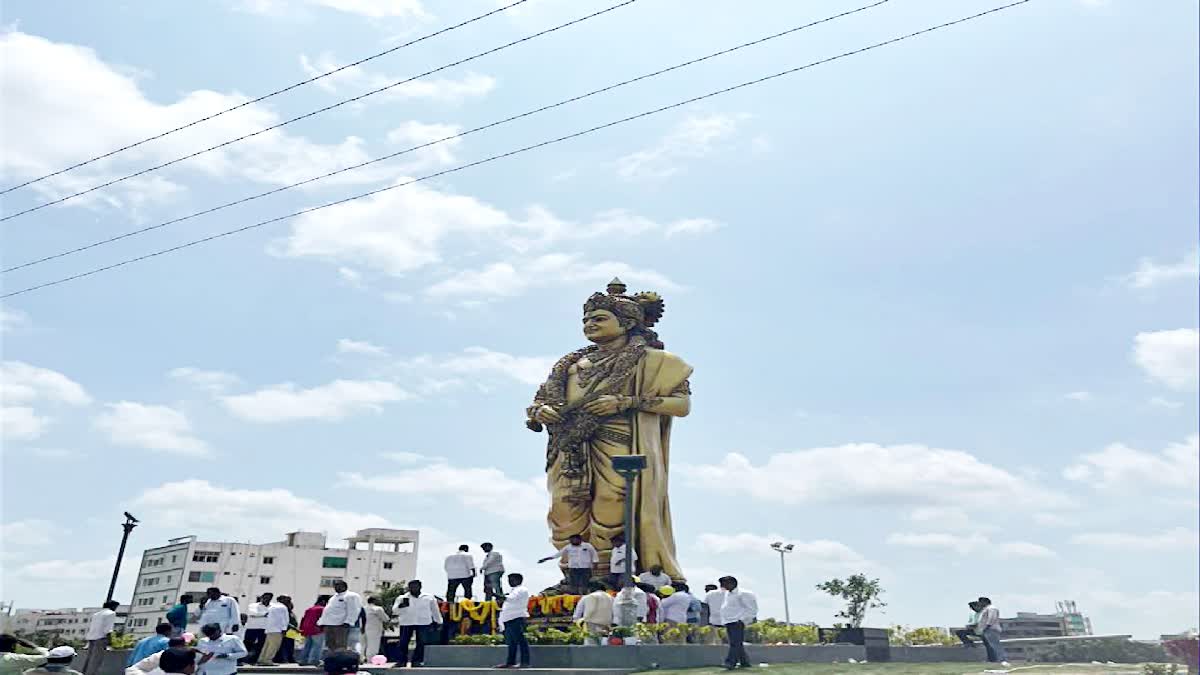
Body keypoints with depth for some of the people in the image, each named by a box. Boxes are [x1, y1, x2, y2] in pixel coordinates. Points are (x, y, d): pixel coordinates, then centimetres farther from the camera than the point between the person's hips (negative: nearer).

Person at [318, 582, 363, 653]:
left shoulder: (351, 596, -3)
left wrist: (347, 622, -23)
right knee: (330, 646, 9)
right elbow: (326, 610, 30)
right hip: (329, 624, 9)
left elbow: (353, 611, -12)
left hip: (341, 624, -9)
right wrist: (321, 623, 21)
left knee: (340, 645, -13)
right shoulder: (334, 597, 26)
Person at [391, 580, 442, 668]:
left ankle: (417, 661, 6)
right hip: (406, 623, 0)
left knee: (421, 643, -3)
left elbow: (435, 610, 18)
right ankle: (402, 661, 10)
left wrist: (438, 621, 20)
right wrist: (401, 605, -24)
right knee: (403, 643, -1)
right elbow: (395, 611, -4)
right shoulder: (402, 598, 4)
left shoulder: (429, 597, 7)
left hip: (423, 623, 0)